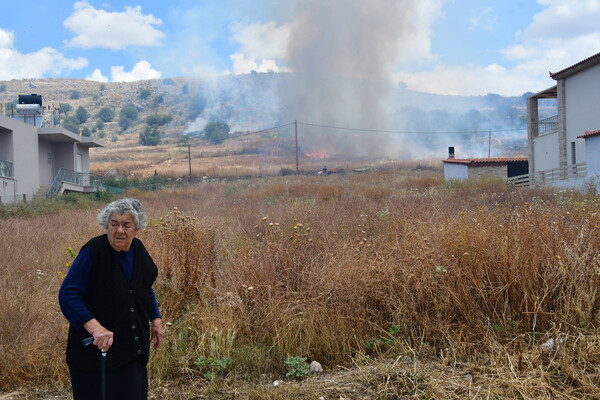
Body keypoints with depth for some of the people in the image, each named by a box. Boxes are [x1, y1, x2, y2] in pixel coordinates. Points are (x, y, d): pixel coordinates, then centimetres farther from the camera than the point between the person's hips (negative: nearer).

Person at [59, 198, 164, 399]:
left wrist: (155, 319, 16)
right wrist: (94, 327, -32)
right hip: (96, 350, -6)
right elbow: (67, 295, -22)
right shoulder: (93, 251, -16)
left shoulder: (138, 250, 4)